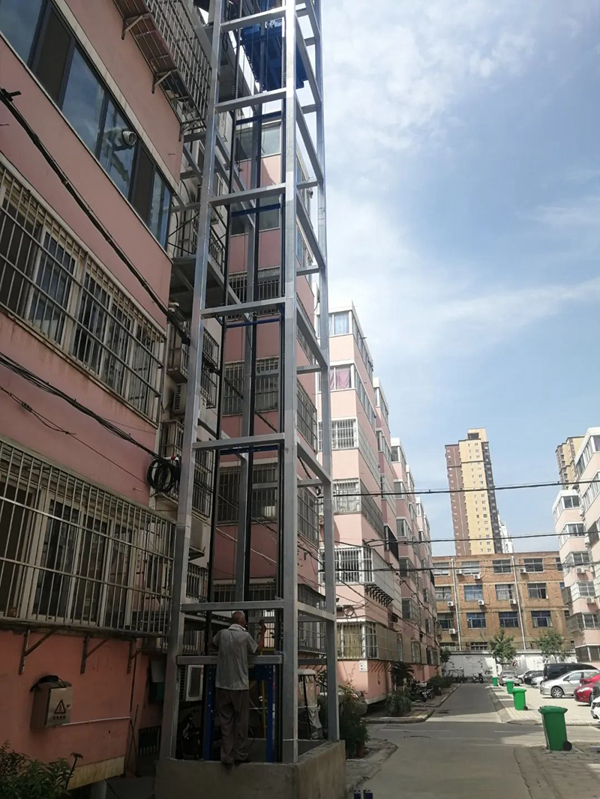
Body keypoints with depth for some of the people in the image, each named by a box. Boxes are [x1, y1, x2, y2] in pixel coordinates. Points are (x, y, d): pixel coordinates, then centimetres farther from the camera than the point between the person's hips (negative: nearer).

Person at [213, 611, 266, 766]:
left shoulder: (222, 633, 0)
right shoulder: (245, 635, -9)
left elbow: (214, 643, 22)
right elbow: (258, 649, 8)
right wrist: (262, 633, 19)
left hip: (222, 685, 3)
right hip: (240, 685, -3)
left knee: (226, 722, 8)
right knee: (241, 721, 9)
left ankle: (227, 756, 8)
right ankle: (240, 755, 12)